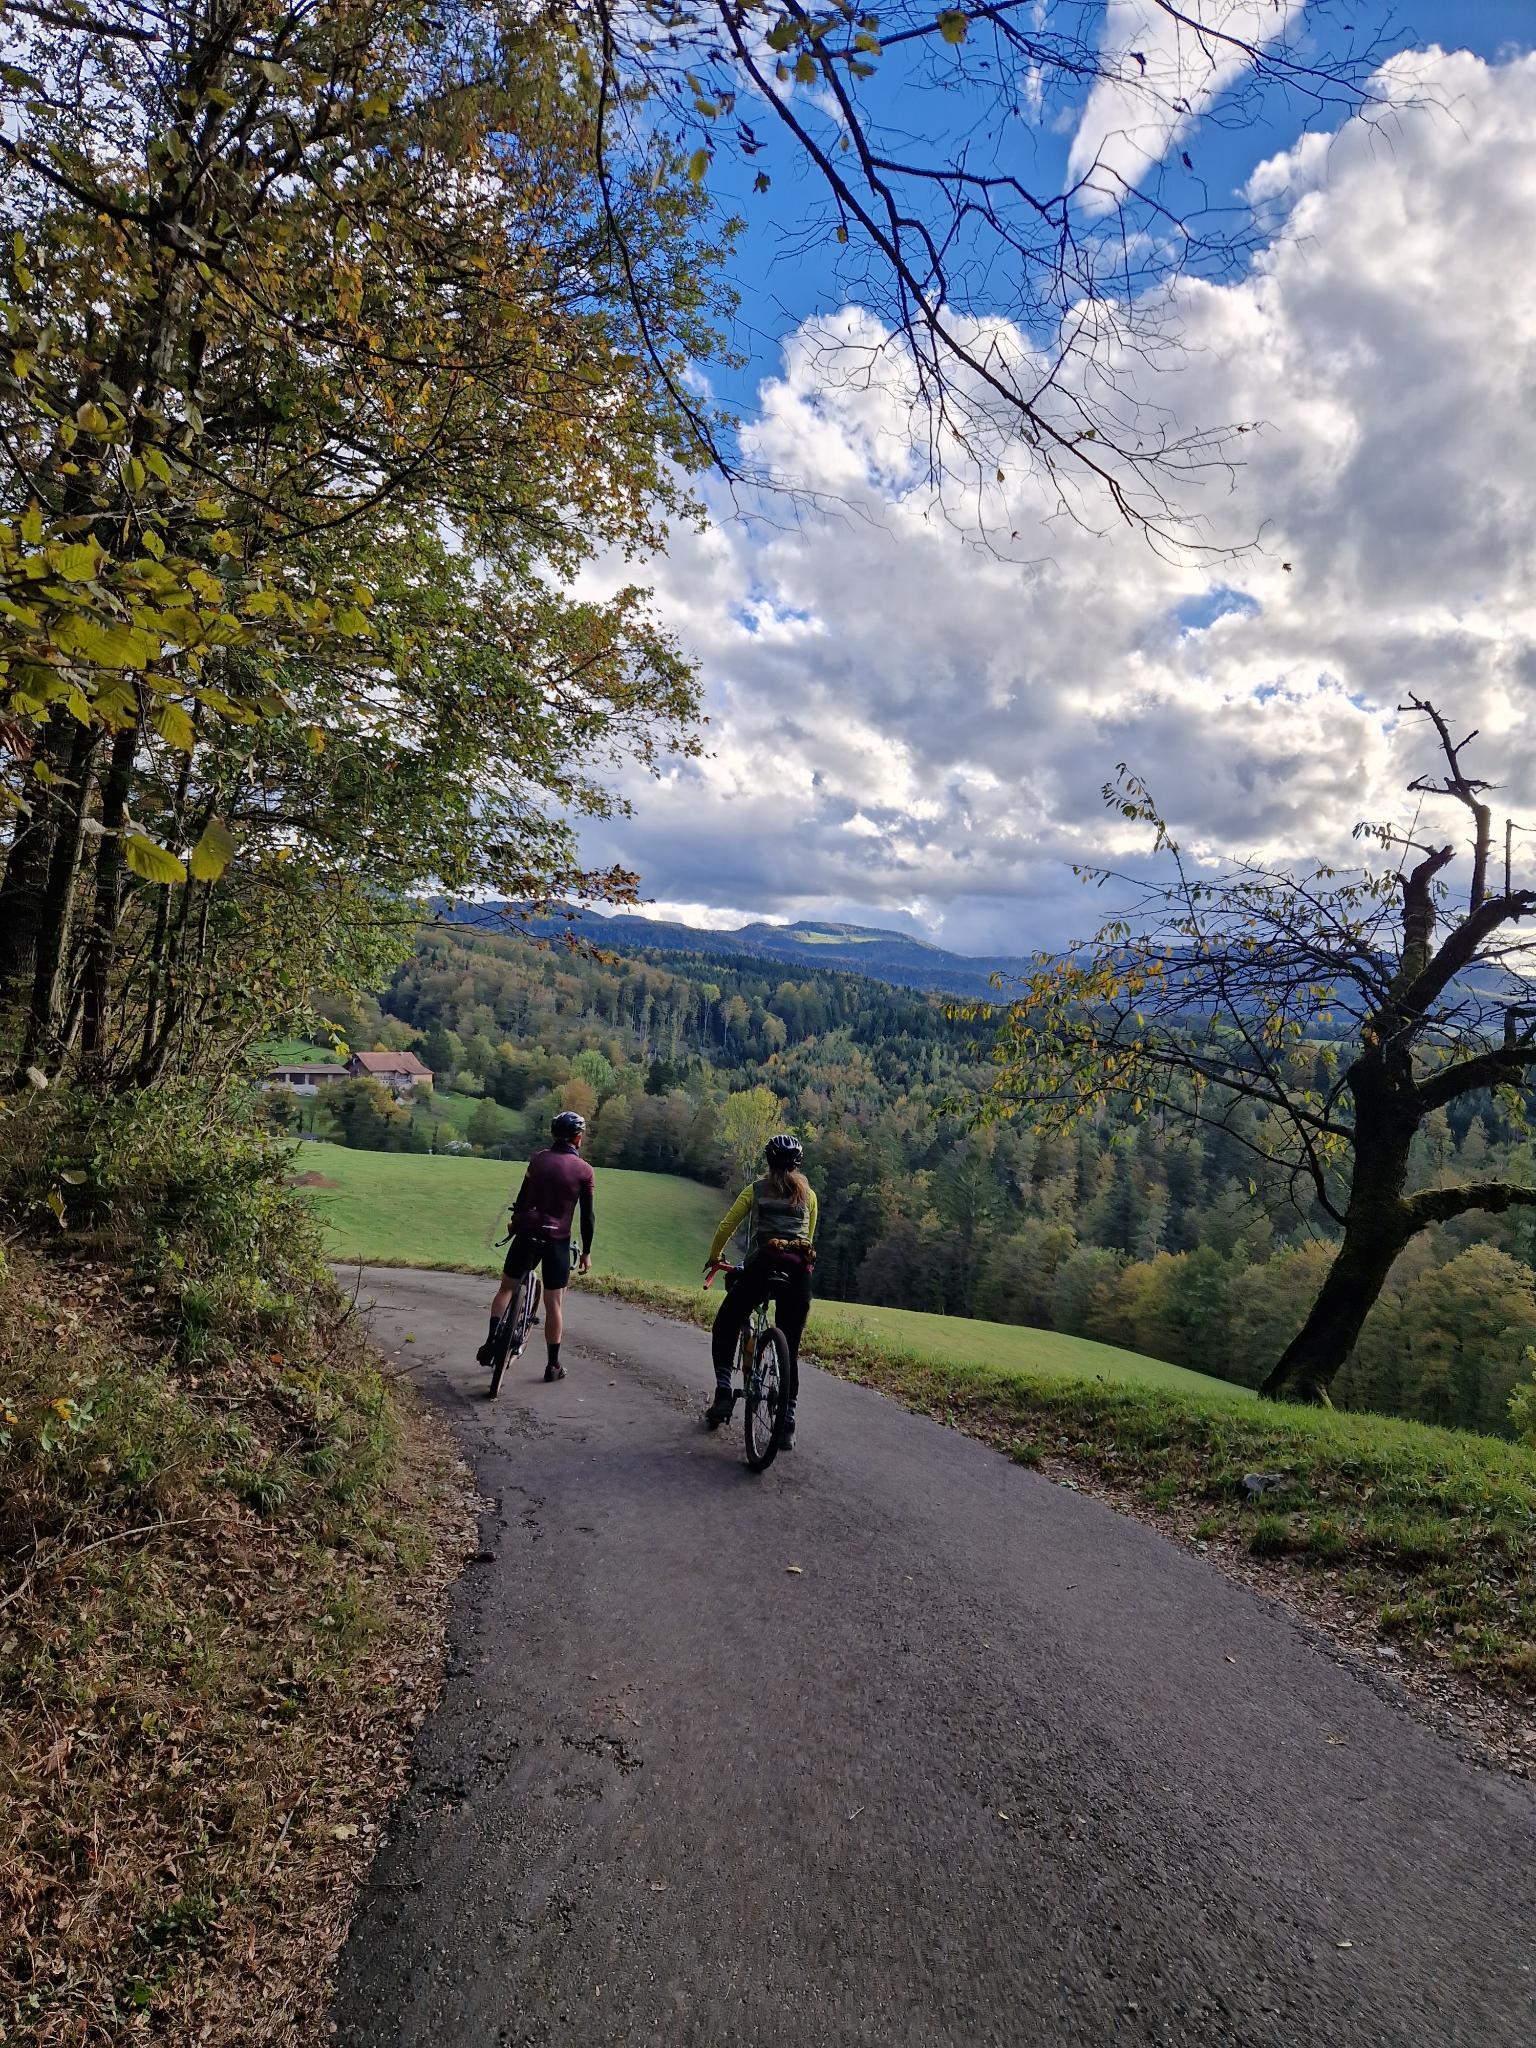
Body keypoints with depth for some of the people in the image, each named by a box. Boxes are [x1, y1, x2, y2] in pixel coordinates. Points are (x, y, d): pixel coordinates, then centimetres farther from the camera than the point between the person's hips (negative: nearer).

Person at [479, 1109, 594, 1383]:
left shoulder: (538, 1159, 4)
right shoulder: (584, 1170, -4)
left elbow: (521, 1198, 10)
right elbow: (586, 1215, -2)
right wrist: (586, 1252, 6)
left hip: (526, 1234, 2)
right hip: (557, 1240, -2)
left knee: (506, 1288, 20)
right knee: (554, 1304, 6)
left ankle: (491, 1343, 8)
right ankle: (553, 1365, 13)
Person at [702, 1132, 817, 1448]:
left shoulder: (756, 1189, 15)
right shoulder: (808, 1194, 21)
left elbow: (726, 1227, 14)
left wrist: (714, 1258, 29)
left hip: (763, 1263, -2)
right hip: (800, 1269, 2)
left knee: (725, 1327, 17)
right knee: (790, 1348, 11)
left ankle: (723, 1393, 2)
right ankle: (787, 1423, 9)